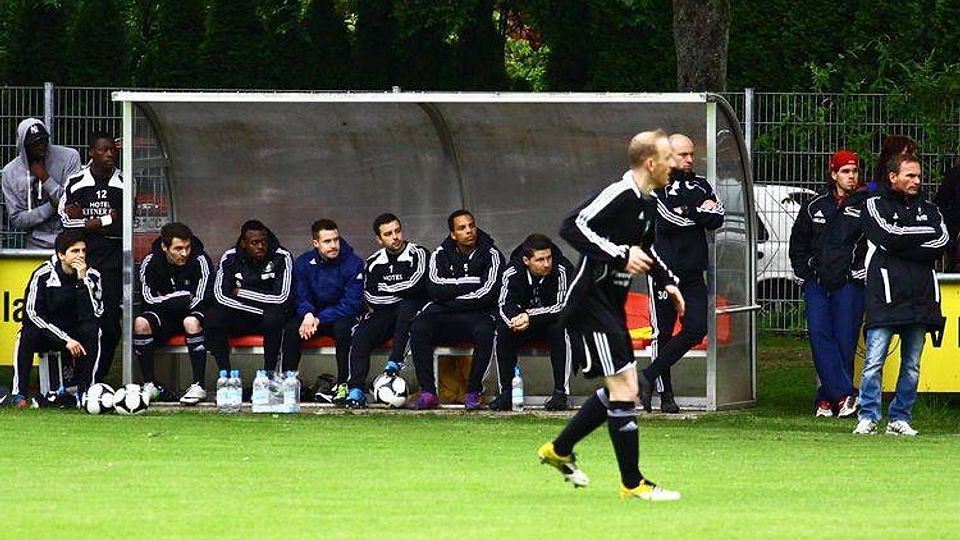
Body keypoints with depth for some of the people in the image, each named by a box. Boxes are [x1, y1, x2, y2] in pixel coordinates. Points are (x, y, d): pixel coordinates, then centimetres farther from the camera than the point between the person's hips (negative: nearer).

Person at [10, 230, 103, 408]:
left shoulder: (91, 276, -7)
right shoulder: (42, 275, -12)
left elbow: (94, 314, -19)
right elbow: (33, 314, -17)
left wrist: (82, 280, -27)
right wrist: (65, 340, -24)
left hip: (74, 334, 2)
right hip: (45, 335, -2)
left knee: (92, 331, -29)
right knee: (27, 335, -33)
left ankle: (84, 392, -22)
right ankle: (20, 394, -25)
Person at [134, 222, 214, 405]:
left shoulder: (200, 261, -14)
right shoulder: (150, 263, -6)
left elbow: (199, 301, -16)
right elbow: (149, 299, -10)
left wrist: (167, 301, -12)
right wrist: (183, 296, -15)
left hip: (193, 313, -2)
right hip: (164, 317, 3)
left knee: (191, 322, -38)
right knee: (140, 323, -27)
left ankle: (199, 385, -36)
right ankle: (150, 385, -21)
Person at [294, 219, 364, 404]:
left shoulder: (353, 264, -11)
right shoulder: (303, 263, 0)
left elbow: (351, 304, -17)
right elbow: (301, 298, -1)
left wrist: (319, 319, -26)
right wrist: (307, 314, -26)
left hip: (343, 317, -3)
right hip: (314, 316, 3)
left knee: (342, 327, -37)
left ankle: (343, 385, -30)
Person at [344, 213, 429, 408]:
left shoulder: (418, 254, -2)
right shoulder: (374, 262, 12)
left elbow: (415, 285, -17)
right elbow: (369, 296, 1)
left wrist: (385, 290, -4)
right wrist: (400, 293, -8)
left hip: (411, 313, -3)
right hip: (383, 314, 3)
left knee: (406, 306, -38)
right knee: (361, 333, -25)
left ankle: (395, 362, -35)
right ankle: (356, 389, -31)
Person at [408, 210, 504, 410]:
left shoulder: (490, 254, 1)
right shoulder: (441, 254, 8)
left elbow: (488, 294, -11)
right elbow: (435, 290, -7)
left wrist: (451, 294, -7)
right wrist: (470, 284, -9)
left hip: (477, 314, -2)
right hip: (443, 318, 2)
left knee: (484, 331, -37)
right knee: (418, 327, -29)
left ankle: (473, 392, -25)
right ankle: (427, 392, -27)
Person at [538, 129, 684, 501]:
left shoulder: (647, 203, 11)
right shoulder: (619, 195, -19)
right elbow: (572, 227, -28)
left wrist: (667, 281, 18)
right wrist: (620, 256, -30)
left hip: (611, 304, 10)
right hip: (589, 300, -10)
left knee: (620, 389, 15)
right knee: (624, 390, -11)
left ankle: (559, 450, 31)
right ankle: (632, 484, -6)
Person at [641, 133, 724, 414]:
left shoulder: (701, 185, 14)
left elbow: (716, 220, 0)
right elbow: (666, 222, -16)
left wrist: (685, 213, -9)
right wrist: (699, 212, -4)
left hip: (693, 272, 5)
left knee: (697, 328, -6)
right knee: (663, 331, -1)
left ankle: (649, 375, 4)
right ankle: (665, 393, 6)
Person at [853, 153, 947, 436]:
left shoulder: (928, 209, 19)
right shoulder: (875, 205, 8)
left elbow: (941, 243, 0)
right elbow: (889, 235, -12)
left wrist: (903, 243, -7)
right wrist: (925, 233, -4)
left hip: (920, 296, 4)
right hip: (885, 295, -4)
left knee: (912, 365, 5)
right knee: (874, 361, -8)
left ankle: (901, 418, 11)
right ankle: (868, 418, -3)